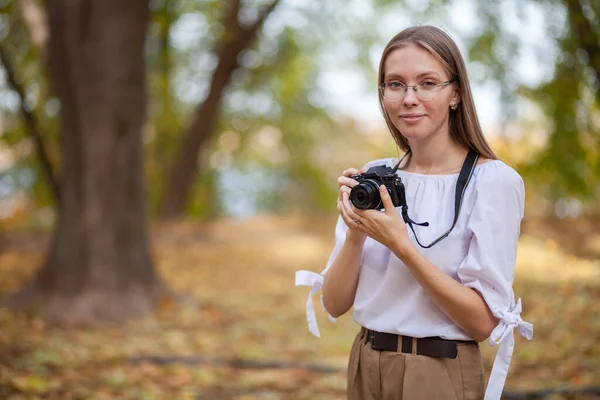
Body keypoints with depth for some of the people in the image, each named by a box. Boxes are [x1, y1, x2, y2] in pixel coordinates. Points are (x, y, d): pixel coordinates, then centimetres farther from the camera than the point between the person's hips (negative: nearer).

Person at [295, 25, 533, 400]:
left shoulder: (493, 180, -12)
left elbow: (485, 321, -16)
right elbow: (335, 304, 1)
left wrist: (400, 245, -23)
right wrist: (355, 233, -16)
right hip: (365, 368, 5)